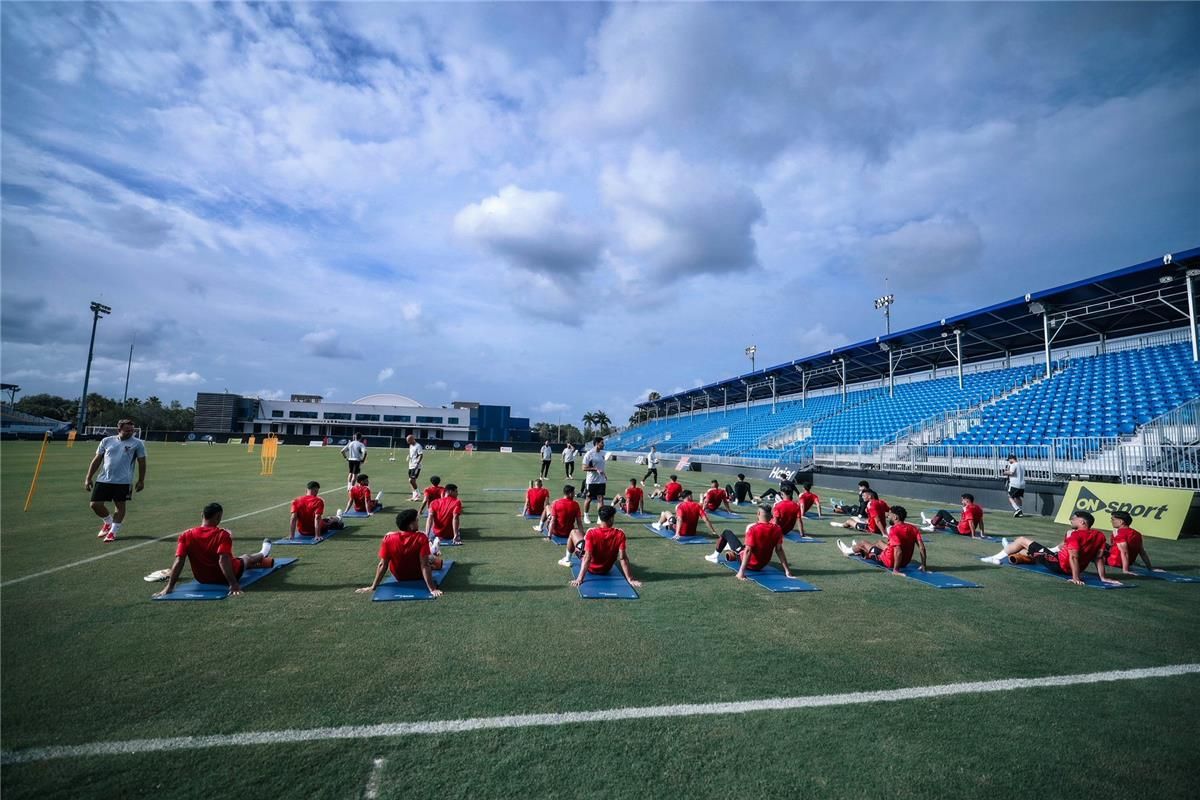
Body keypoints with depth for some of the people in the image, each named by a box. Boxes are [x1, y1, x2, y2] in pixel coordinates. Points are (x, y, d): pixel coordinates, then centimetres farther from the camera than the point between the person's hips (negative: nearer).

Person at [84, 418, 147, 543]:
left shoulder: (137, 443, -1)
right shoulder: (106, 441, 6)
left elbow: (141, 463, 2)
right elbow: (96, 460, 11)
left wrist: (141, 481, 0)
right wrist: (88, 478, 9)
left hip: (123, 481, -3)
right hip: (103, 480, 3)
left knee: (120, 505, 3)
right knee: (95, 504, 2)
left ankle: (113, 531, 17)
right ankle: (108, 522, 30)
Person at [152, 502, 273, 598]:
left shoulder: (186, 536, -15)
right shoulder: (222, 534, -26)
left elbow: (179, 562, -21)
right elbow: (223, 560, -34)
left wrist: (169, 587, -18)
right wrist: (234, 584, -35)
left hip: (202, 579, 3)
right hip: (225, 577, -3)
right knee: (246, 558, 28)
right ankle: (262, 554, 61)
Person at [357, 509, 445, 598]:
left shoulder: (388, 538, -23)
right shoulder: (421, 538, -30)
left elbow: (382, 565, -18)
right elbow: (424, 565, -32)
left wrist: (373, 587, -10)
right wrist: (432, 589, -28)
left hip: (398, 577, 3)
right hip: (418, 576, -3)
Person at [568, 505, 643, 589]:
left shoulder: (591, 533, -30)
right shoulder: (620, 534, -25)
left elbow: (587, 557, -34)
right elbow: (623, 558, -26)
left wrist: (580, 578, -33)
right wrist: (630, 579, -21)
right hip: (606, 570, 2)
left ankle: (567, 560, 43)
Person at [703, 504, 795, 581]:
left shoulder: (753, 528, -27)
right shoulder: (777, 529, -13)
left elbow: (748, 551, -31)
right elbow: (779, 549, -14)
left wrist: (741, 571, -32)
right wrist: (787, 570, -9)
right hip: (762, 565, 6)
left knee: (726, 533, 9)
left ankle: (715, 556, 30)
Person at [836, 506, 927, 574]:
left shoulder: (894, 530, -27)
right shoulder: (913, 528, -5)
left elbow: (898, 551, -36)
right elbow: (922, 547, -8)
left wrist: (895, 569, -27)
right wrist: (923, 566, -2)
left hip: (890, 562, -7)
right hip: (905, 563, 7)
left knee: (863, 544, 16)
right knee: (880, 542, 32)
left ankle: (849, 551, 48)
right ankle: (861, 551, 59)